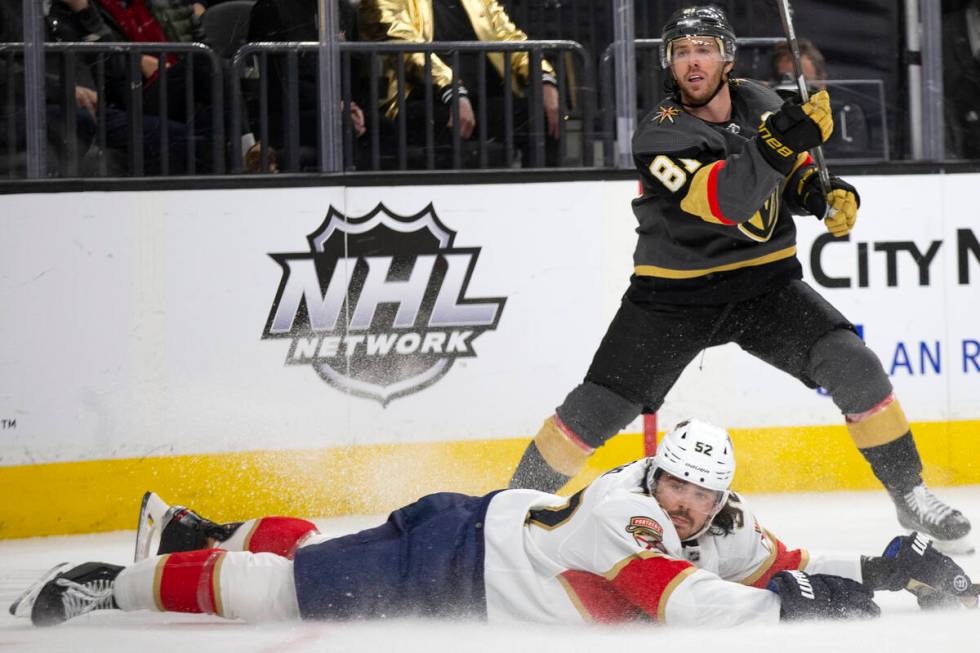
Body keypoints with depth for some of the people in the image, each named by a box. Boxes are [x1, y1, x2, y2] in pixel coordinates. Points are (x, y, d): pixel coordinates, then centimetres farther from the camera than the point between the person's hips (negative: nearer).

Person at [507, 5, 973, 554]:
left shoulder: (758, 103, -1)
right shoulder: (661, 136, -18)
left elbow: (792, 179, 16)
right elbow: (726, 200, -34)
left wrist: (829, 195, -6)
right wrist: (783, 141, -46)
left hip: (766, 282, 3)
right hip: (675, 296, -3)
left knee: (855, 368, -14)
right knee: (600, 407, -8)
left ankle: (910, 493, 0)